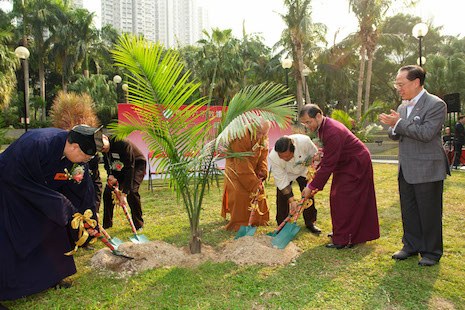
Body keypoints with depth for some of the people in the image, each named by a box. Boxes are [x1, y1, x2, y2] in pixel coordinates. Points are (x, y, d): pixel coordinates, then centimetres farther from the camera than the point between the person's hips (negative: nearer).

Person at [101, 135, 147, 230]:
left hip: (137, 166, -6)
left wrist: (124, 192, -38)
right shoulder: (104, 149, -15)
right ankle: (107, 223, 13)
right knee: (107, 192, -3)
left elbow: (130, 168, -36)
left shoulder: (123, 144, -37)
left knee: (132, 192, -23)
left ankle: (138, 224, -6)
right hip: (118, 169, 7)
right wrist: (110, 175, -18)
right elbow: (107, 163, 5)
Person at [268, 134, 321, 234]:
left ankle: (310, 222, 20)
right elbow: (281, 181, -30)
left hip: (303, 170, 1)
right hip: (284, 173, -1)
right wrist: (292, 200, -31)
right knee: (282, 197, -9)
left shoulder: (304, 141, -42)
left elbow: (314, 155, -17)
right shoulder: (273, 157, -40)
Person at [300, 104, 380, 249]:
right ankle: (340, 232, 29)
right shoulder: (323, 127, -1)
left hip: (357, 165, -10)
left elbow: (328, 165, -31)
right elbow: (327, 155, 11)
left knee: (344, 200, -8)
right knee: (336, 197, 14)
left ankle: (344, 240, 1)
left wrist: (312, 187, -27)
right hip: (345, 164, 10)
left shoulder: (332, 132, -32)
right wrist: (318, 169, 1)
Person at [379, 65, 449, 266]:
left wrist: (399, 123, -18)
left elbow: (426, 133, -23)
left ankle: (432, 252, 21)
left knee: (429, 212, 5)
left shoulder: (436, 105, -12)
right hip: (406, 170, 7)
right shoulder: (403, 106, 11)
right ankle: (412, 246, 30)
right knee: (409, 211, 15)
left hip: (427, 170, -7)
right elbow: (395, 135, 14)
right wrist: (393, 127, -8)